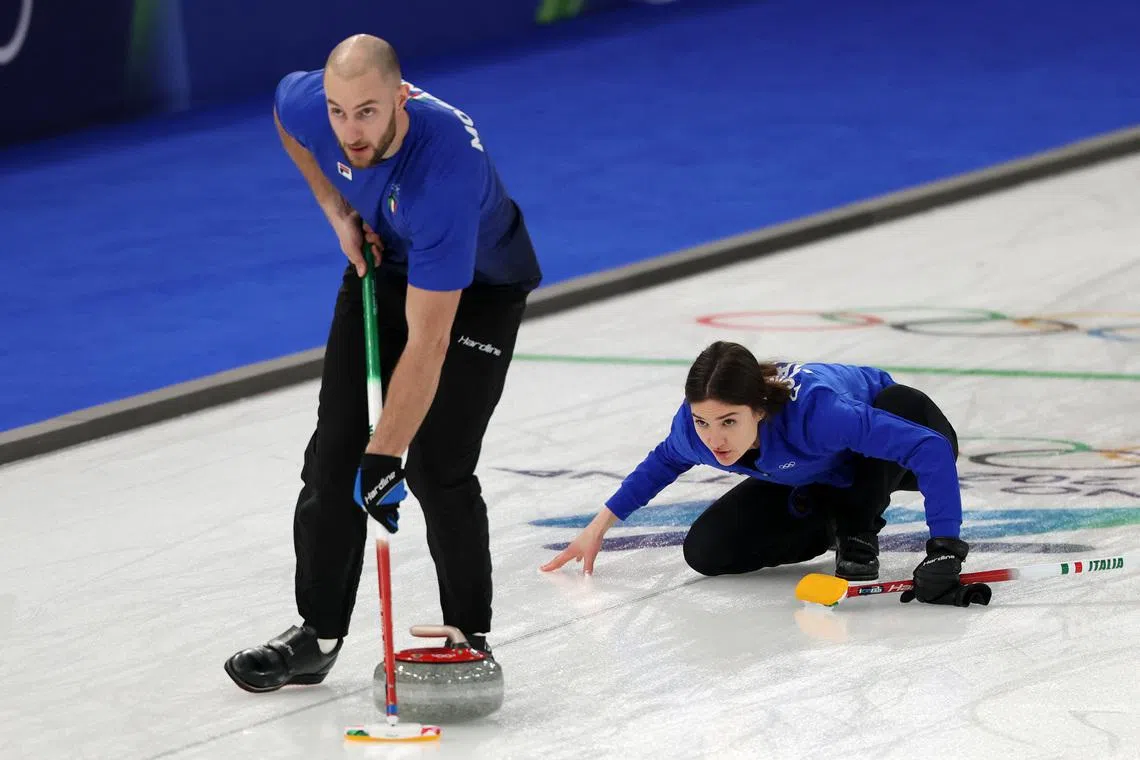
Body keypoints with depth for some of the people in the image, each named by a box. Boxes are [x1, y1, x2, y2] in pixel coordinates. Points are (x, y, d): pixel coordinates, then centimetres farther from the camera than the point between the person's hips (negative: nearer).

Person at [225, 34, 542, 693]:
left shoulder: (446, 165, -43)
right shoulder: (309, 102, -27)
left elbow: (428, 343, -42)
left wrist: (385, 455, -42)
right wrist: (339, 211, -6)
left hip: (480, 285, -5)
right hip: (383, 262, 6)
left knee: (436, 466, -15)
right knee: (335, 451, 2)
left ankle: (470, 638, 3)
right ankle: (318, 637, 13)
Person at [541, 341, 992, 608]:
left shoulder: (812, 409, -47)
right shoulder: (694, 426, -29)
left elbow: (931, 449, -49)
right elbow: (665, 460, -1)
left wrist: (944, 550, -55)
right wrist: (601, 524, 1)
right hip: (810, 480, 4)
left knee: (901, 401, -40)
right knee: (706, 552, -13)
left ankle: (858, 530, -12)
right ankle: (834, 525, 8)